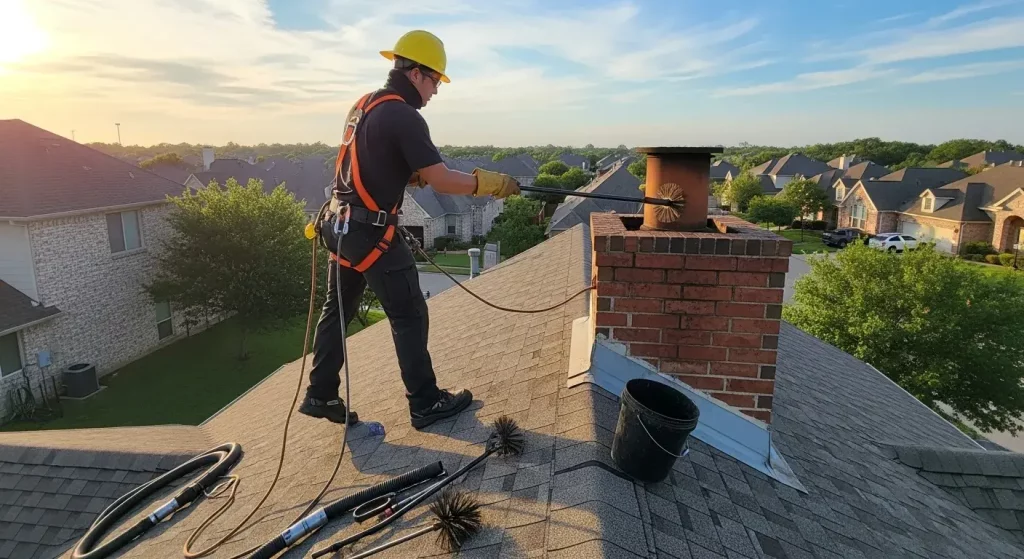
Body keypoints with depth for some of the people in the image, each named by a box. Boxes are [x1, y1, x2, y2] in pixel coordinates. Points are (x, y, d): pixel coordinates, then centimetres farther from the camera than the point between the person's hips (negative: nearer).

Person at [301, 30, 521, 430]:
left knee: (337, 310, 16)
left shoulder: (364, 106, 14)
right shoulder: (404, 116, -15)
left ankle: (320, 396, 27)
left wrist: (412, 176, 11)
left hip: (341, 224, 10)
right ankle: (426, 404, 12)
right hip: (371, 232, -9)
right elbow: (442, 181, -19)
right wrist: (490, 183, -8)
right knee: (410, 317, 1)